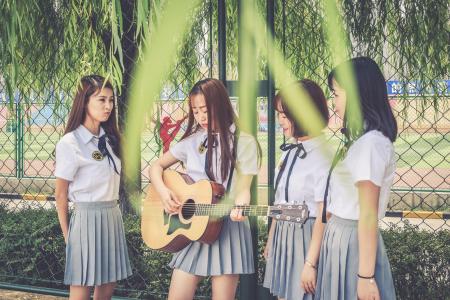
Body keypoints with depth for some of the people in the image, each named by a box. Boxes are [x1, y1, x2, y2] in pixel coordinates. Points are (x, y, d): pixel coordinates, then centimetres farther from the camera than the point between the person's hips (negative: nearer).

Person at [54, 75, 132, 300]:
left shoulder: (109, 139, 9)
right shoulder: (69, 143, -11)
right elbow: (61, 195, -6)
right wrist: (67, 236, -3)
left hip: (113, 216, 7)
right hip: (87, 216, -6)